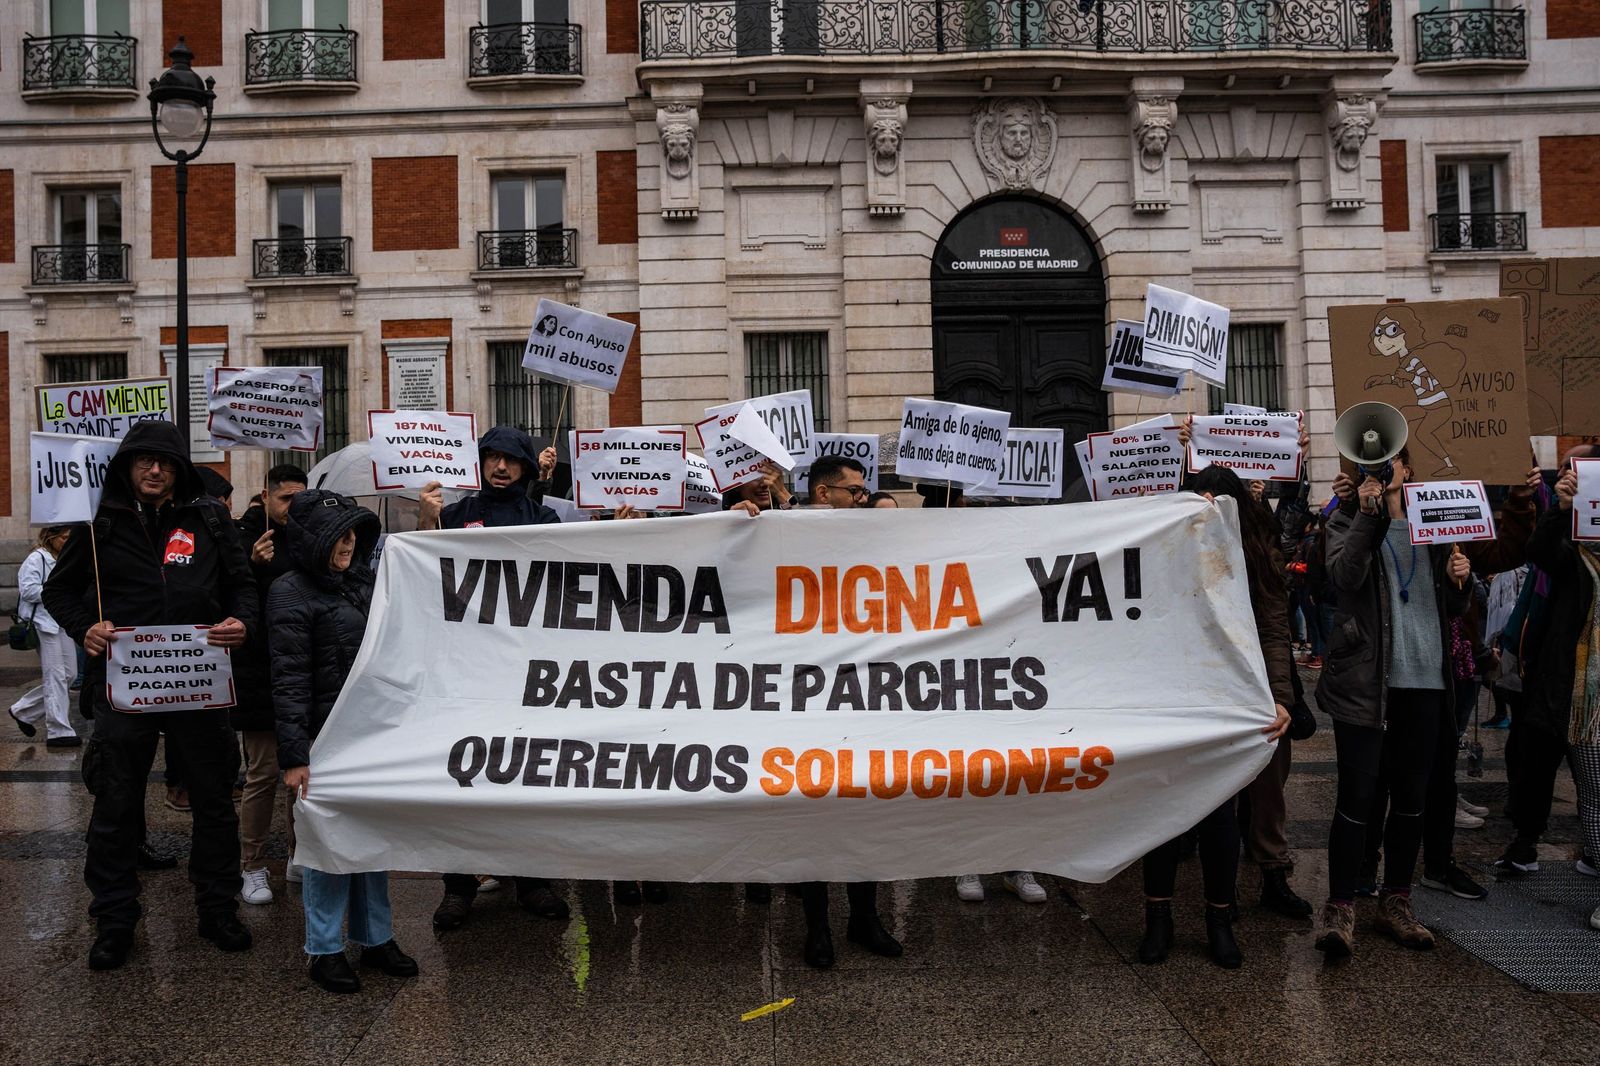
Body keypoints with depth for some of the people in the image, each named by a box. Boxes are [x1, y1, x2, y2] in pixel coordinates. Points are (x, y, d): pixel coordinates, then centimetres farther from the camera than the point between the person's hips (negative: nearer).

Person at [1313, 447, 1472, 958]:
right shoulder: (1348, 521, 4)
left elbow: (1452, 609, 19)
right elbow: (1344, 575, -18)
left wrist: (1459, 580, -2)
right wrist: (1369, 512, -20)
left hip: (1424, 679, 5)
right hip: (1364, 680, -5)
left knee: (1412, 796, 10)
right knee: (1356, 795, -8)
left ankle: (1396, 902, 22)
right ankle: (1340, 908, -2)